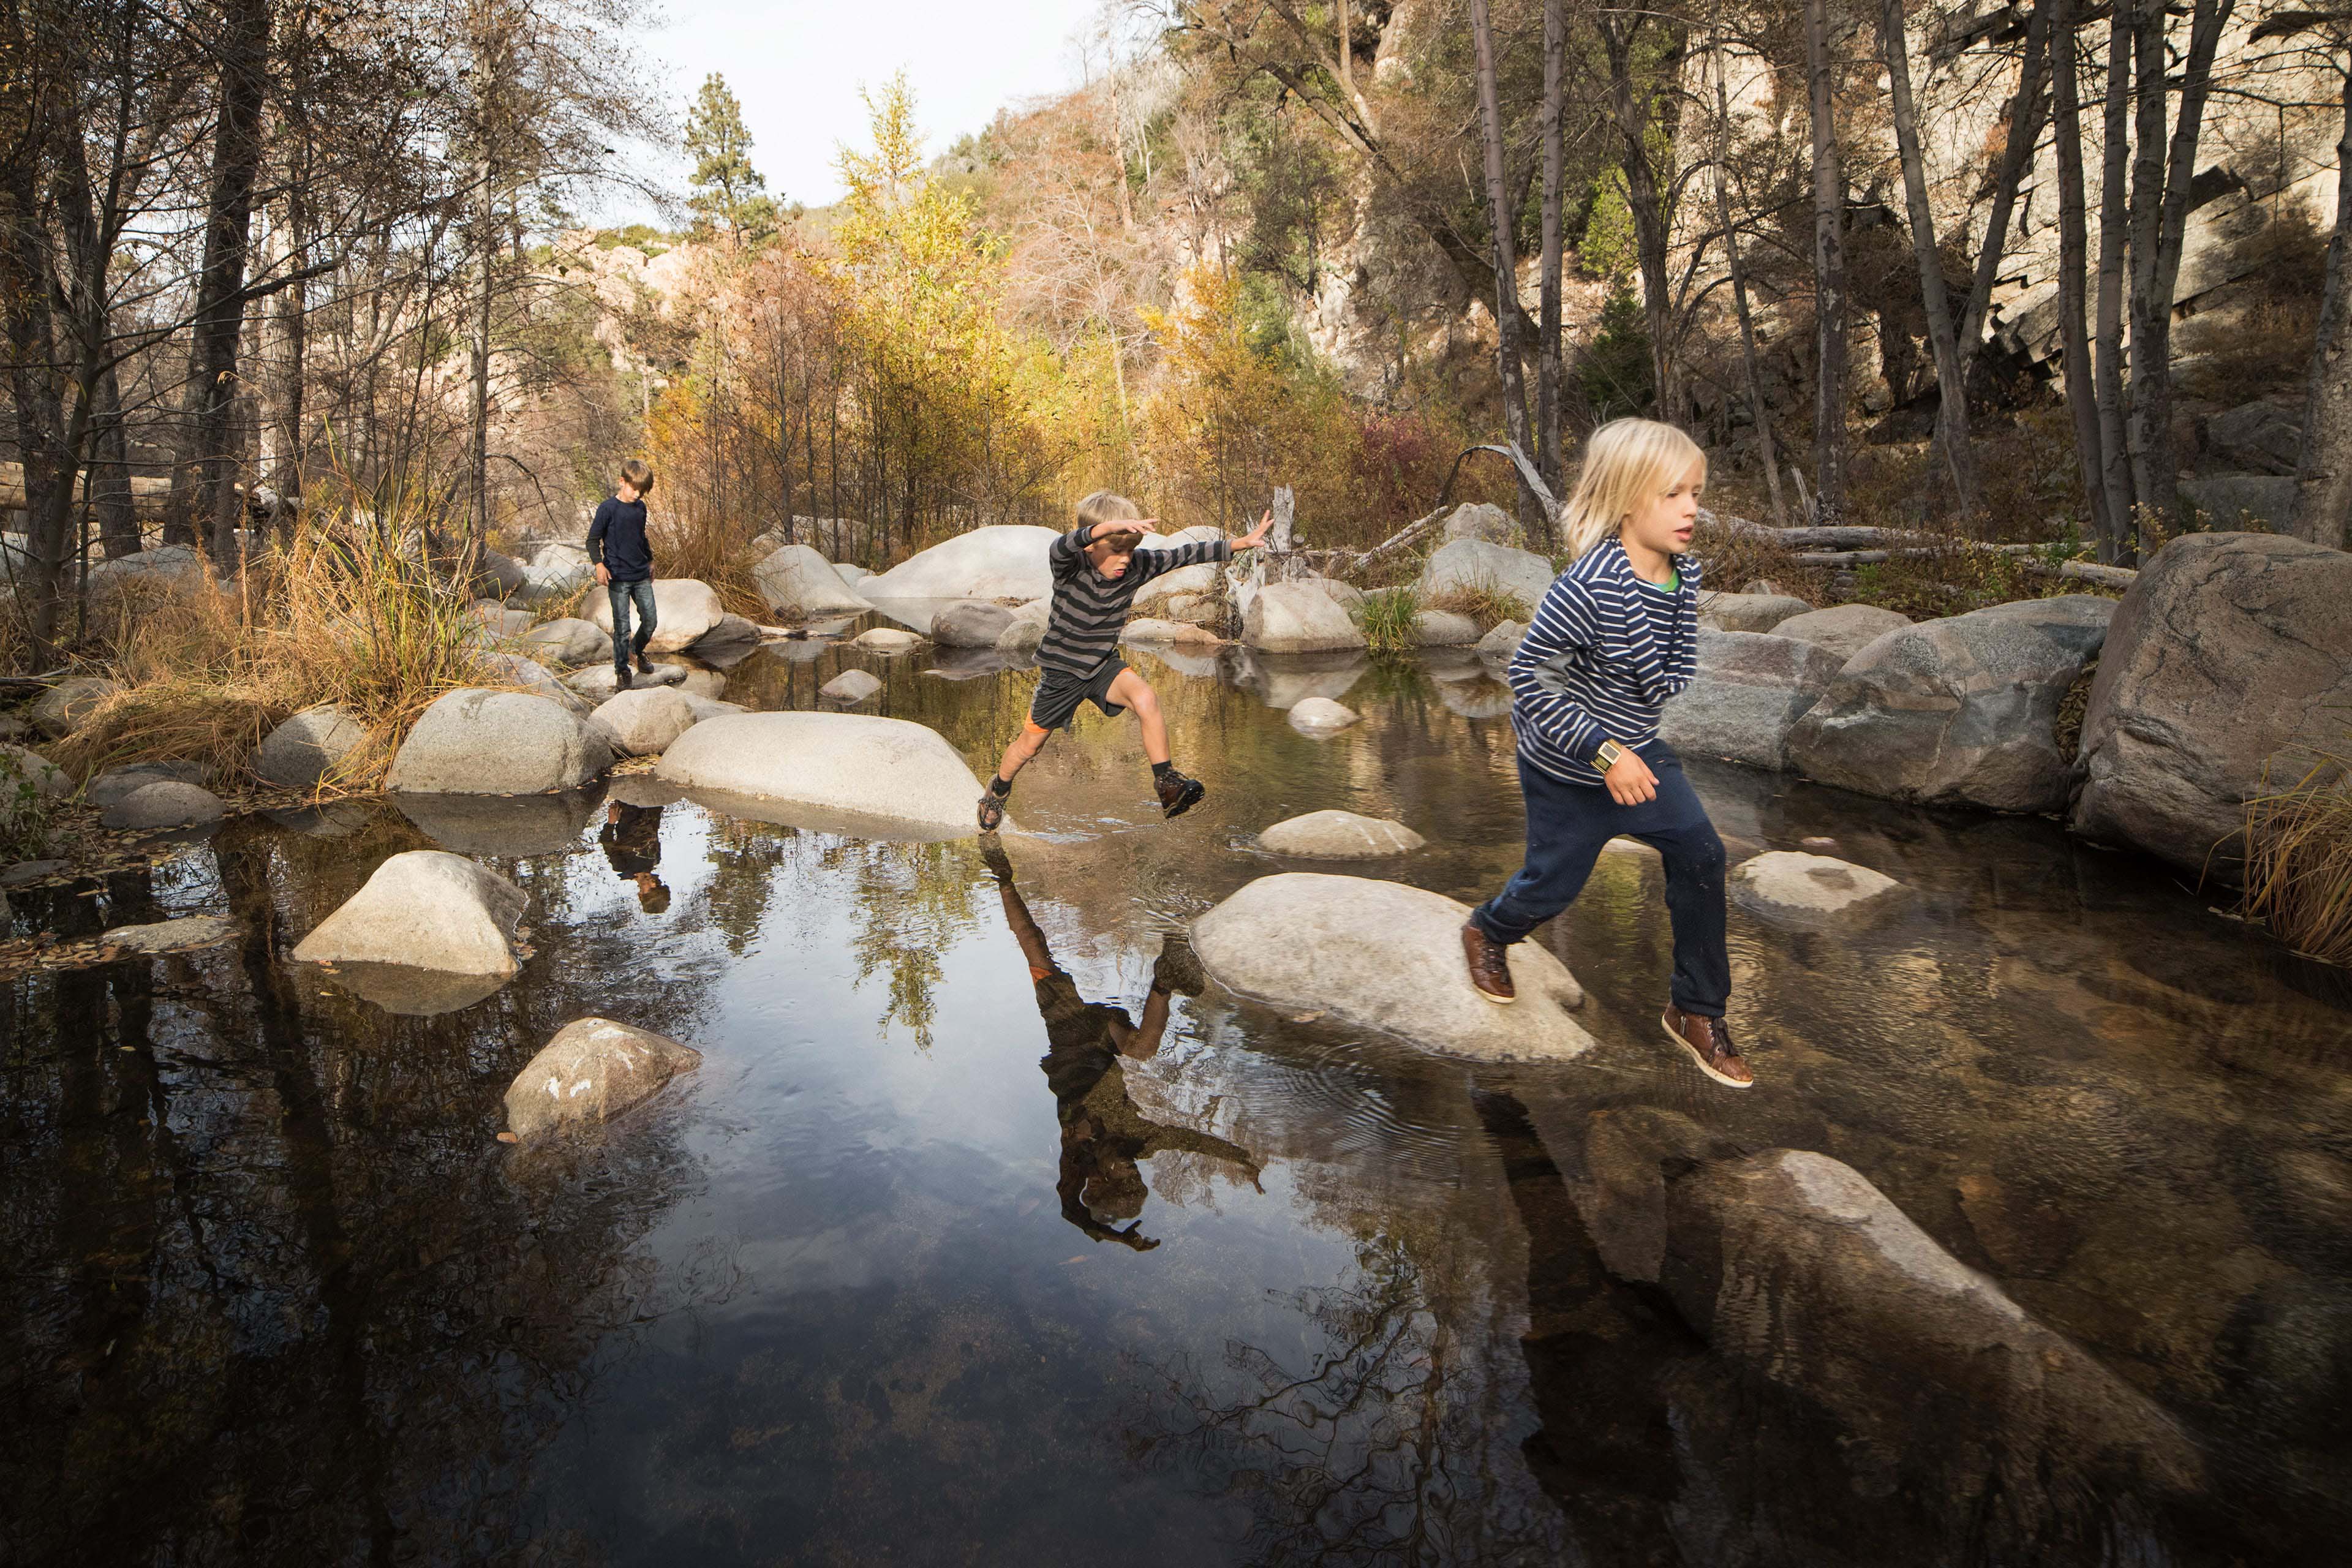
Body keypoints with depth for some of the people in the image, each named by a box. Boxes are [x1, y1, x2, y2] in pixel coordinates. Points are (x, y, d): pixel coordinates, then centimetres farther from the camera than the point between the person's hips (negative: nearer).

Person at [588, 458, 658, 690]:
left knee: (650, 621, 7)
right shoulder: (608, 509, -9)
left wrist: (650, 561, 31)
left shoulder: (640, 508, 9)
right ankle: (621, 671, 7)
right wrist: (599, 564, -19)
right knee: (622, 627, -4)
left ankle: (637, 649, 36)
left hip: (642, 577, 6)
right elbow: (593, 540, -6)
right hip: (618, 578, -6)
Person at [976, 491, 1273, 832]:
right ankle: (998, 790, 42)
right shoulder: (1071, 567, -26)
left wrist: (1240, 543, -19)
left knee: (1146, 698, -28)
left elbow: (1185, 556, -12)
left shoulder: (1136, 566, -14)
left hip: (1104, 665, 2)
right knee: (1030, 743, 12)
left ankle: (1166, 783, -20)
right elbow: (1061, 547, -49)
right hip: (1061, 670, -2)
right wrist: (1108, 527, -67)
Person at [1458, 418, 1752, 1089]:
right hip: (1566, 770, -6)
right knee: (1553, 883, 8)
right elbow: (1528, 674, -27)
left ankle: (1696, 1010, 12)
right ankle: (1487, 931, 45)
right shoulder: (1590, 586, -30)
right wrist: (1604, 752, -28)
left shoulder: (1683, 574, -5)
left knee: (1699, 853, -5)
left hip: (1636, 753, 7)